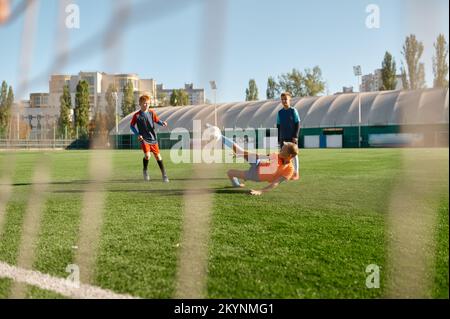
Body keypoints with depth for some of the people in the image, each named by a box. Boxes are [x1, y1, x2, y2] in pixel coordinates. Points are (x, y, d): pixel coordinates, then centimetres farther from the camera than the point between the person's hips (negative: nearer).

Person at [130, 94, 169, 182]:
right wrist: (137, 134, -8)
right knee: (147, 155, -20)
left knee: (158, 156, 4)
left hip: (153, 138, 3)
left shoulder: (152, 113, 1)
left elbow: (157, 120, 10)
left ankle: (164, 174, 15)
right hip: (143, 139, -3)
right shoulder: (136, 115, -5)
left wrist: (162, 123, -13)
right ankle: (145, 171, 9)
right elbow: (132, 126, 3)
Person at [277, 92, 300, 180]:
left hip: (292, 137, -4)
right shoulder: (280, 112, 7)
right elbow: (278, 126, 11)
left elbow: (297, 124, -5)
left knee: (294, 155, 3)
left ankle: (296, 173, 10)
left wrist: (296, 136, -13)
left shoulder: (293, 111, -4)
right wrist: (278, 138, 7)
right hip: (283, 138, 4)